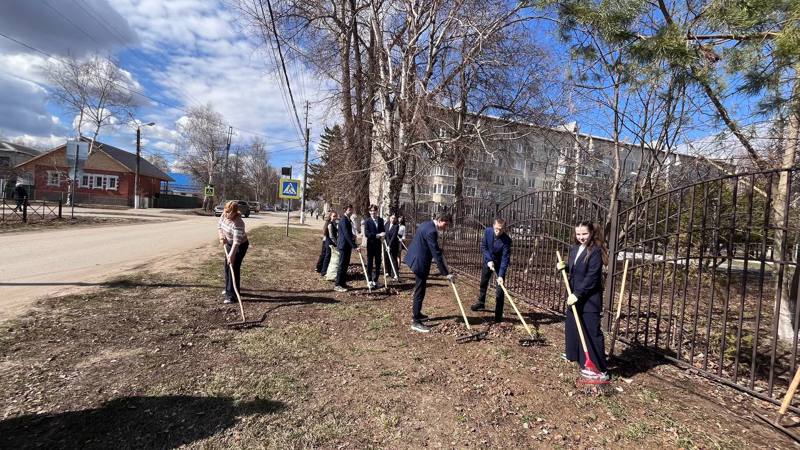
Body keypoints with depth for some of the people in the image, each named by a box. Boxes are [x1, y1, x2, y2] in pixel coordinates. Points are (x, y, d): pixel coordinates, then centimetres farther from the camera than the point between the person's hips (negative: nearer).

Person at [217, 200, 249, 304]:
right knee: (227, 267, 17)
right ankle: (229, 289, 36)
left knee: (234, 268, -10)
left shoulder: (238, 223, -34)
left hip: (240, 246, -9)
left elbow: (237, 242, -34)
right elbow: (219, 226, 7)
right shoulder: (224, 215, -11)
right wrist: (222, 237, -8)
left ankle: (232, 296, -6)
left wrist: (231, 255, -35)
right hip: (229, 243, 9)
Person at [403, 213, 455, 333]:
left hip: (417, 259, 11)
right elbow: (436, 254, -26)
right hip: (420, 262, -11)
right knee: (420, 292, -3)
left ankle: (416, 313, 37)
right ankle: (416, 322, 4)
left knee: (419, 289, 22)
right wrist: (446, 273, -23)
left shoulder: (427, 224, 7)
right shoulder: (431, 231, -24)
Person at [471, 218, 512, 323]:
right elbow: (483, 247, -11)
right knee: (483, 282, 20)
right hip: (488, 261, 4)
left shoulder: (507, 240, -30)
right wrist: (489, 260, -23)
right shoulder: (488, 231, -20)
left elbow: (505, 258, -31)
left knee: (499, 290, -8)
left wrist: (501, 275, -38)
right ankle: (481, 303, 44)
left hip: (500, 263, -4)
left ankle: (498, 315, 2)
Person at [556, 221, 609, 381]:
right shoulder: (574, 249, 8)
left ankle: (598, 369, 2)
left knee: (592, 331, -5)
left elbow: (591, 277, -22)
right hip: (575, 295, 8)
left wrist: (577, 294, -24)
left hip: (589, 298, -8)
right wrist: (563, 265, -2)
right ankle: (574, 354, 39)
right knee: (572, 325, 19)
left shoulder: (595, 251, -16)